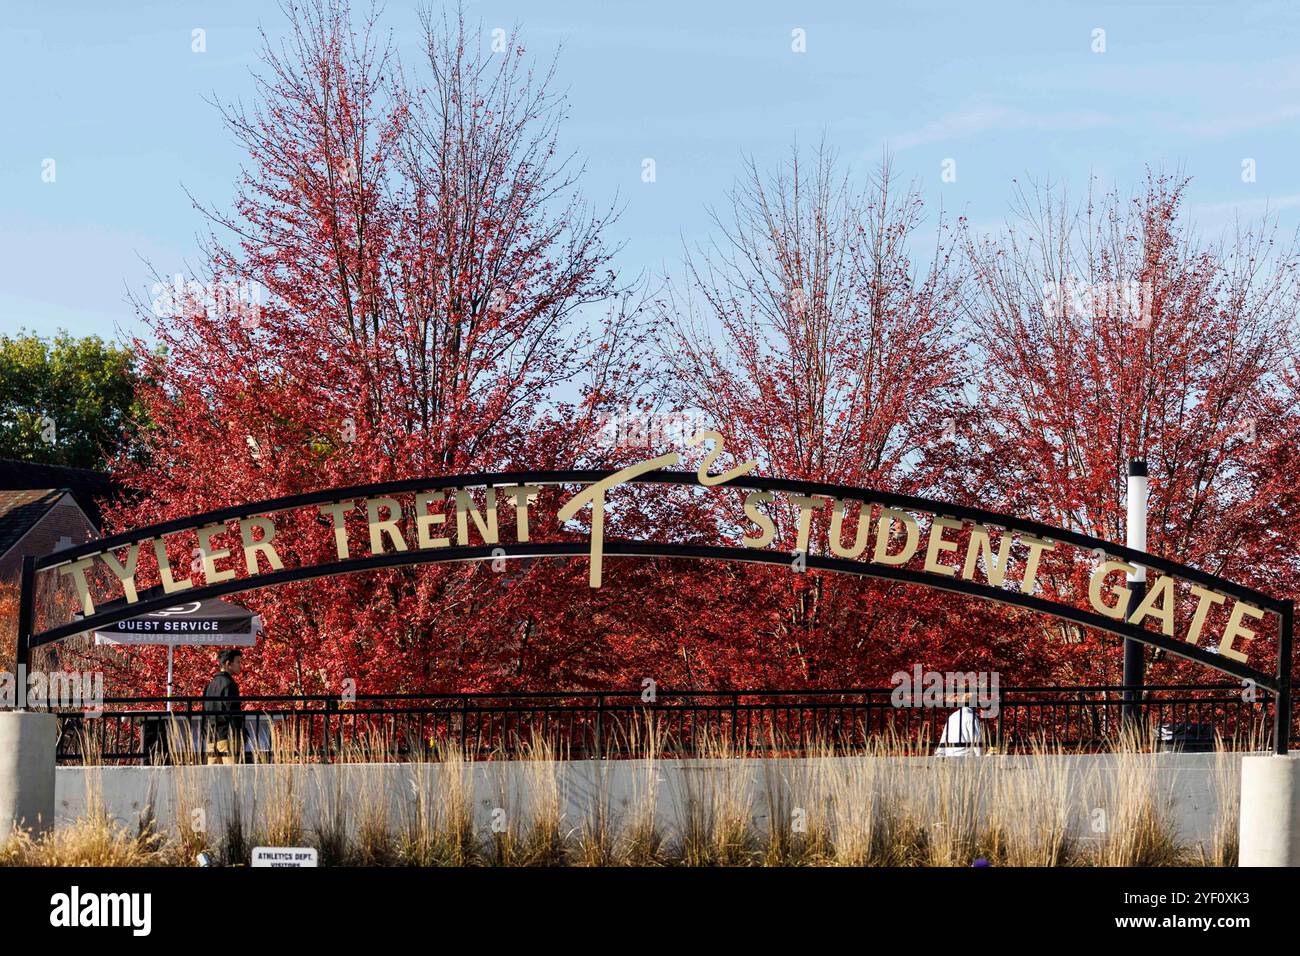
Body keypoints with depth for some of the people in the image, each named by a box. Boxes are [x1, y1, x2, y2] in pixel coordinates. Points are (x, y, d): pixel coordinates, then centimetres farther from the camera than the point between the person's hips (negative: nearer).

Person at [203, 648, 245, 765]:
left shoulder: (211, 684, 17)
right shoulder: (228, 684, -9)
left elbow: (205, 713, 19)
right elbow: (233, 712, -14)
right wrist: (241, 738, -12)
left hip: (212, 739, 8)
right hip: (227, 737, -8)